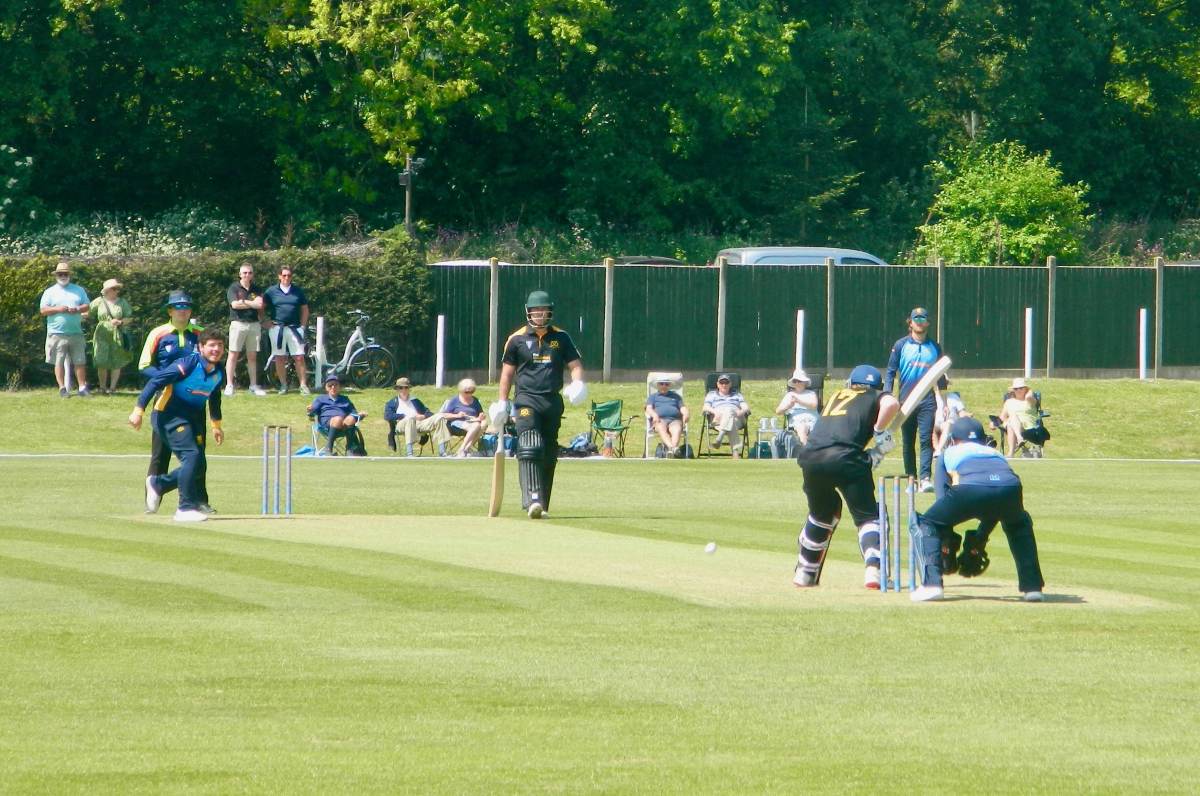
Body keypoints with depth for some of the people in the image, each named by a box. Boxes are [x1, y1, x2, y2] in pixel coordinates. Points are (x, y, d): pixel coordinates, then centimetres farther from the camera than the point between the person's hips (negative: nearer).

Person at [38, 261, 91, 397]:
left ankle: (82, 387, 6)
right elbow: (43, 310, -2)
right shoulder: (50, 292, 7)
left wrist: (77, 309, -11)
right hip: (57, 333, -2)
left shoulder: (79, 290, 14)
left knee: (80, 362, 2)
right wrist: (58, 309, -16)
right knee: (59, 362, -3)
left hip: (76, 333, 2)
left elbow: (87, 306, 10)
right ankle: (62, 388, -1)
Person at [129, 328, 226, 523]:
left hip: (192, 418, 8)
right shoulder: (188, 364, -20)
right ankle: (186, 508, -13)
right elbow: (155, 381, -20)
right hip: (169, 416, -8)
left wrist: (216, 425, 29)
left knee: (199, 466, 4)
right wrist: (139, 410, -23)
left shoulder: (219, 374, 2)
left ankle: (157, 484, 27)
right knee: (192, 455, -21)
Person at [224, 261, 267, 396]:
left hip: (254, 324, 3)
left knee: (252, 356, 6)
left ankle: (254, 385, 10)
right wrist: (252, 303, -6)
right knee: (233, 355, -5)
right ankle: (229, 385, -5)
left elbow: (260, 305, -3)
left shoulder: (256, 289, 12)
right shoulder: (234, 288, 3)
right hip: (238, 323, -3)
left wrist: (244, 302, -9)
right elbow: (235, 304, -12)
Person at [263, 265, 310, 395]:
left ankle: (303, 385, -4)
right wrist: (267, 321, 0)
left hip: (294, 328, 0)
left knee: (299, 357, -6)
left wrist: (302, 325, 5)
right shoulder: (272, 291, 5)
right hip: (277, 329, 0)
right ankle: (283, 385, 10)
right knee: (280, 358, 2)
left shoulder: (297, 291, 9)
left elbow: (304, 309, 14)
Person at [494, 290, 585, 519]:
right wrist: (502, 402, 6)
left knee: (549, 455, 7)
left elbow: (575, 364, 8)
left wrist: (577, 383, -13)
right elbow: (507, 371, 10)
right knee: (529, 449, -21)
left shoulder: (561, 338, 8)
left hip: (553, 402, 3)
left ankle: (542, 505, 16)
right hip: (526, 399, -3)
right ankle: (532, 500, -32)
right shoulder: (517, 339, 4)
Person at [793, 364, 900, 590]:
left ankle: (805, 572, 32)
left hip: (811, 457, 4)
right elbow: (891, 404, -5)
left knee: (822, 512, 27)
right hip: (844, 459, -4)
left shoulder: (836, 396, 33)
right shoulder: (875, 397, 19)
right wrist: (880, 431, 10)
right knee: (867, 516, 4)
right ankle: (873, 569, -18)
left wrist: (869, 456, 19)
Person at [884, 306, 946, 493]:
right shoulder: (901, 345, 4)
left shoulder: (935, 348, 9)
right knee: (908, 442, 6)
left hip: (927, 402, 0)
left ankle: (926, 478, -17)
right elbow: (890, 373, 3)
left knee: (926, 440, -12)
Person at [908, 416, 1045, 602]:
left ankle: (931, 584, 2)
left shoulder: (949, 453, 36)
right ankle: (1032, 586, 26)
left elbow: (943, 495, 28)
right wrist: (980, 540, 46)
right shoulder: (996, 453, 43)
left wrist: (946, 543, 30)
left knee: (926, 525, 20)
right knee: (1020, 524, 37)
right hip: (1010, 488, 3)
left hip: (970, 489, -3)